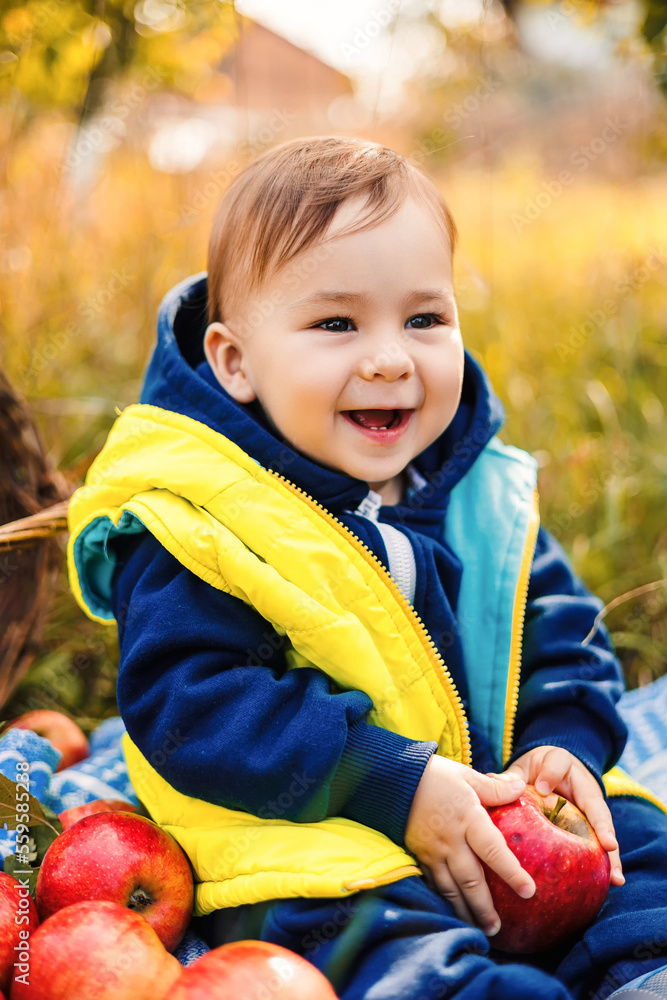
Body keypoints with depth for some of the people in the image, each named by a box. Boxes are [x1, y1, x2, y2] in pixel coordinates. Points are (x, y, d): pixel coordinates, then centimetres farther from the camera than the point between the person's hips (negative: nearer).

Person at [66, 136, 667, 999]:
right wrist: (394, 785, -25)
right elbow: (188, 706, -20)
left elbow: (559, 628, 15)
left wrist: (566, 742, -6)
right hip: (302, 846, -7)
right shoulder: (195, 519, -15)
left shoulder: (484, 495, 6)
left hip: (501, 807, 7)